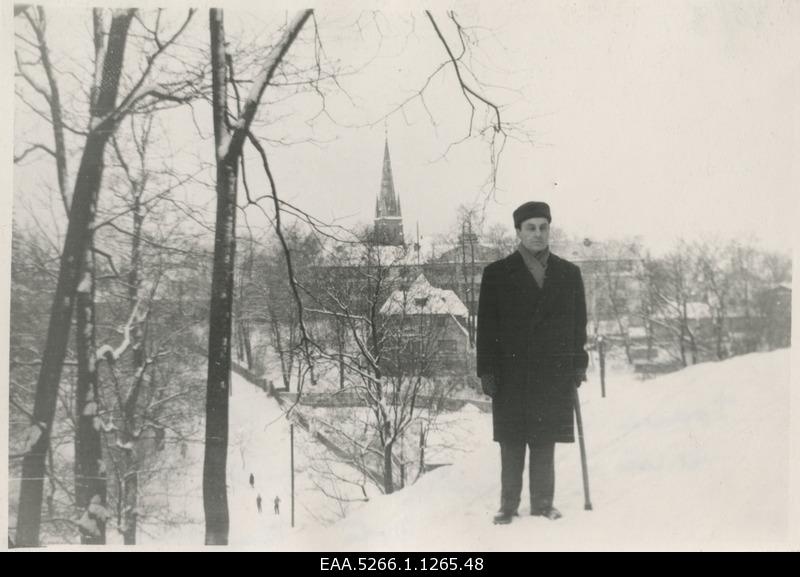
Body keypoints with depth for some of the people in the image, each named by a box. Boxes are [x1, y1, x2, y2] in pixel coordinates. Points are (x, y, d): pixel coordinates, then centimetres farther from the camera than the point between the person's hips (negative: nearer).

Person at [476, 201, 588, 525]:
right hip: (510, 374, -1)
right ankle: (508, 505, 15)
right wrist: (486, 371, -5)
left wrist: (579, 364, 5)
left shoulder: (569, 274, 10)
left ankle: (543, 503, 16)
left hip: (554, 374, 2)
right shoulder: (497, 274, 3)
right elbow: (487, 326, 0)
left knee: (545, 443, 6)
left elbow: (578, 324, 12)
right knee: (511, 444, 5)